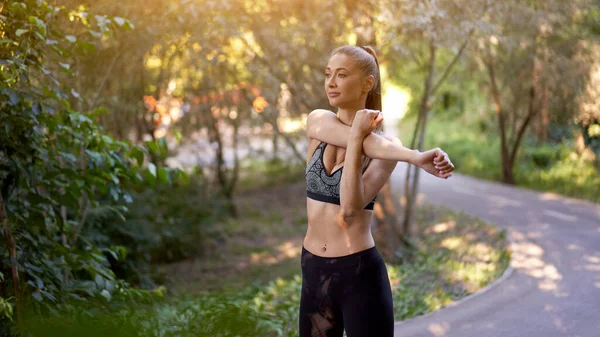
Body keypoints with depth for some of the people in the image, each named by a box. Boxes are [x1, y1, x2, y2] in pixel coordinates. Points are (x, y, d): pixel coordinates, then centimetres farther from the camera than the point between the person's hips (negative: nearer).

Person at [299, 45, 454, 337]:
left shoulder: (386, 145, -7)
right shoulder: (317, 122, 2)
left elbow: (350, 207, -22)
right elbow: (367, 145, -18)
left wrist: (356, 133, -21)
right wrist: (415, 157, -34)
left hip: (359, 273, -4)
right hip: (314, 271, 4)